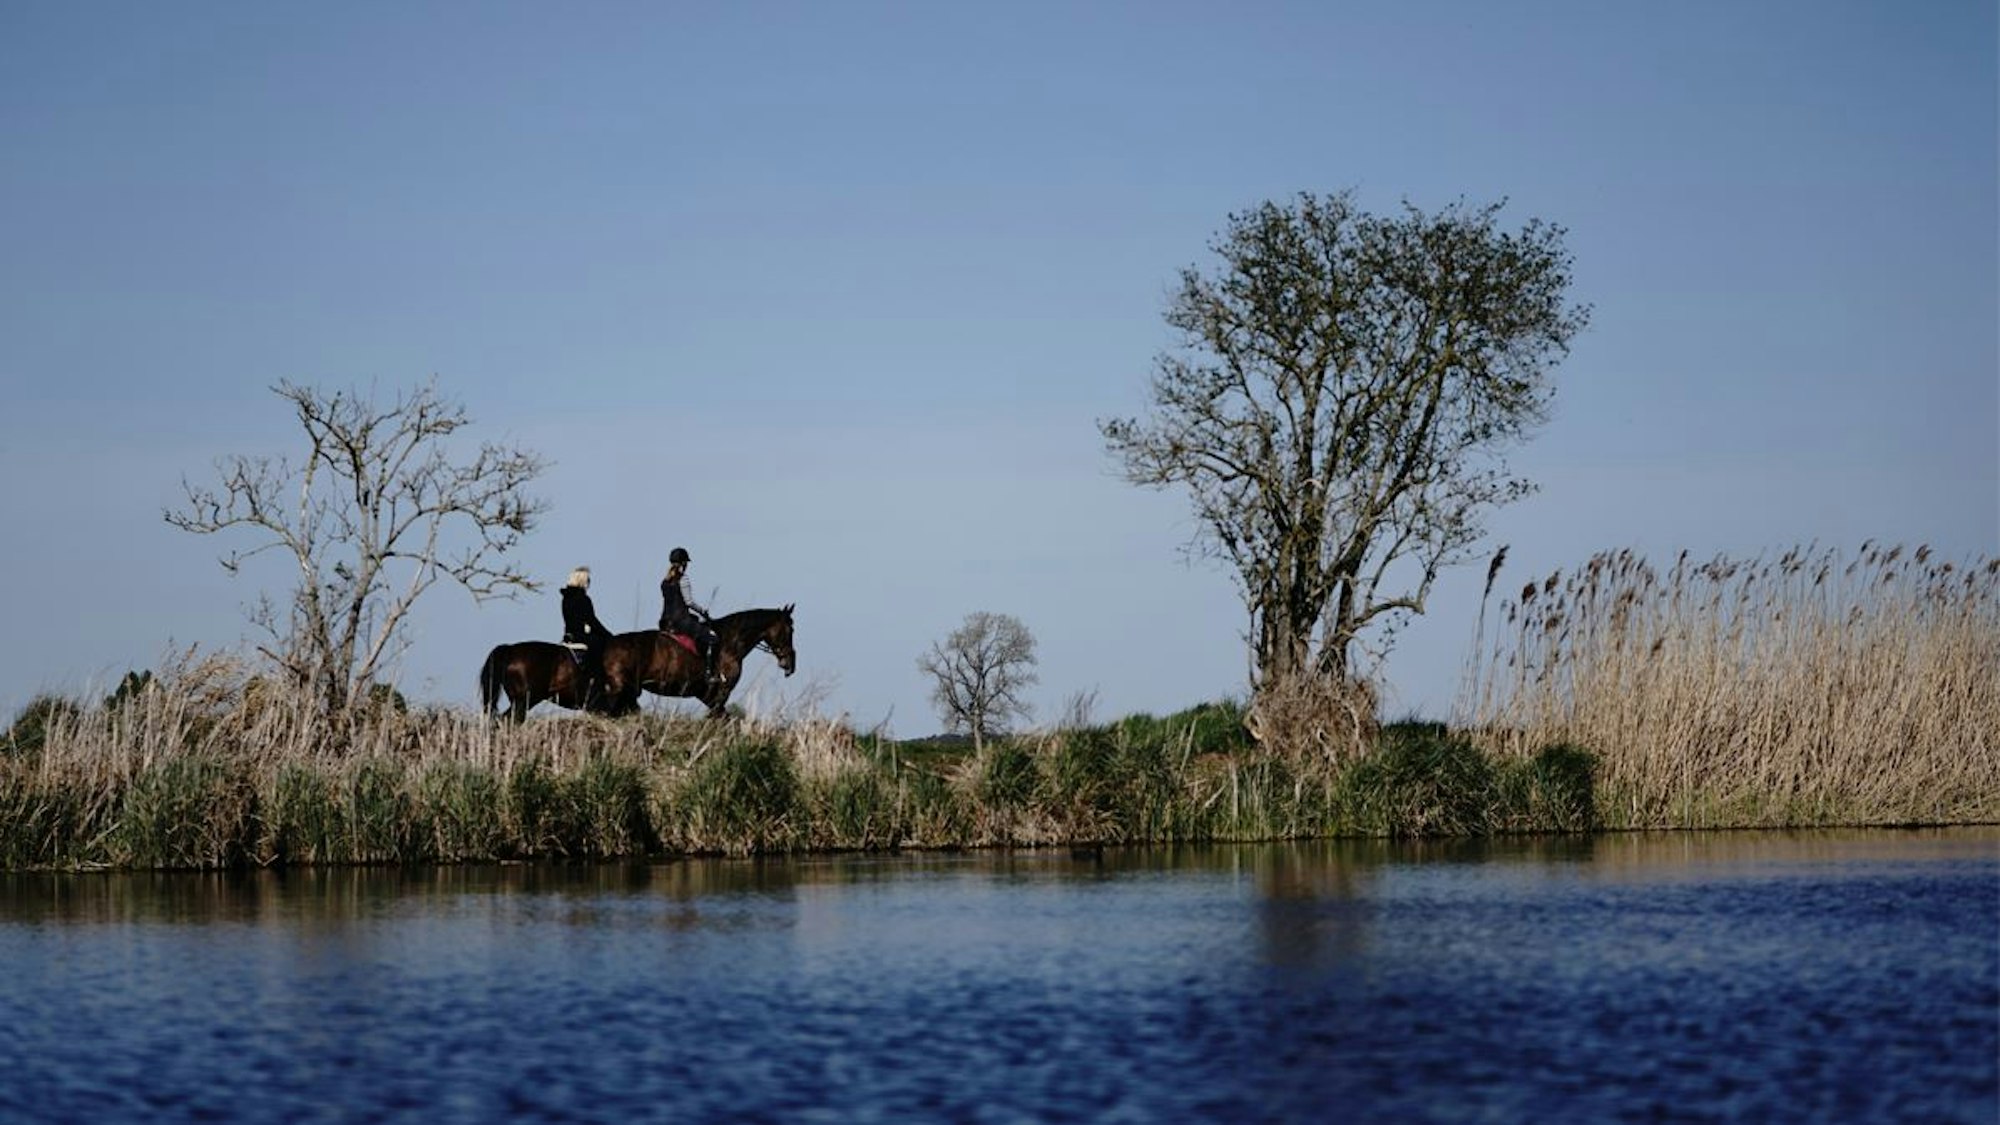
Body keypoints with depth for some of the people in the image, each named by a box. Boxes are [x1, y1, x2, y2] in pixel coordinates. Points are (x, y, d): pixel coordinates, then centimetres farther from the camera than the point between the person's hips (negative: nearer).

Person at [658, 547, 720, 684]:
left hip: (667, 621, 9)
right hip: (681, 620, -8)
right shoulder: (682, 579, -12)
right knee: (710, 636, -4)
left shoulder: (665, 581, 12)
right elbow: (688, 601, -16)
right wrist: (702, 611, 0)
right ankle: (709, 673, -12)